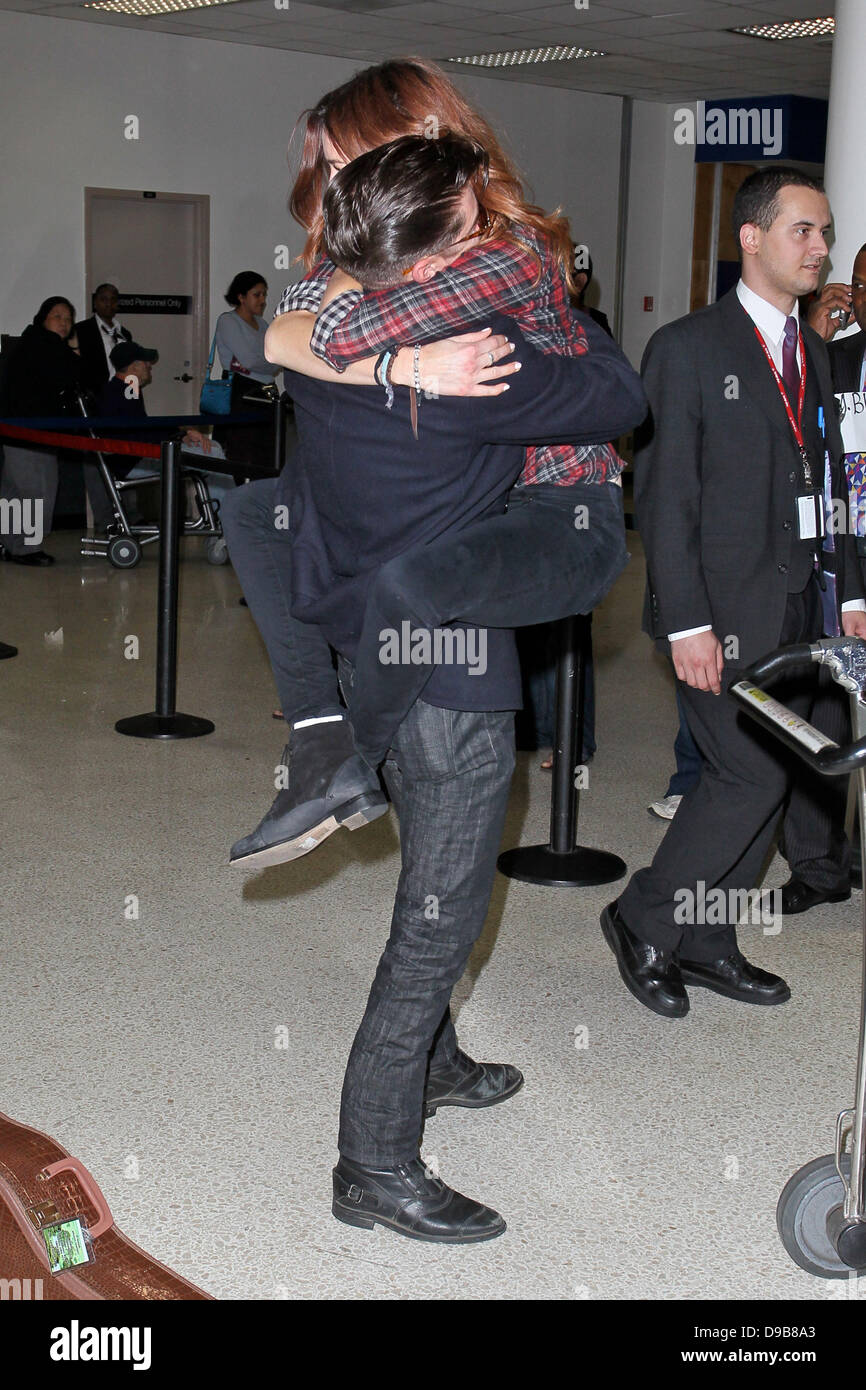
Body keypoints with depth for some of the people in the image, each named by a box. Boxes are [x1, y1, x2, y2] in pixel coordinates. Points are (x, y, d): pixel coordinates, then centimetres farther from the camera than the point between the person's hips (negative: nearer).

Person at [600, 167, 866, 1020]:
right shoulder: (688, 348, -7)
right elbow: (662, 495, -11)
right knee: (752, 776, -10)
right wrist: (687, 621, -16)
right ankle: (642, 921, 8)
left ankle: (705, 943, 22)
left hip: (797, 610, 7)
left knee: (762, 781, 9)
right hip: (721, 612, -7)